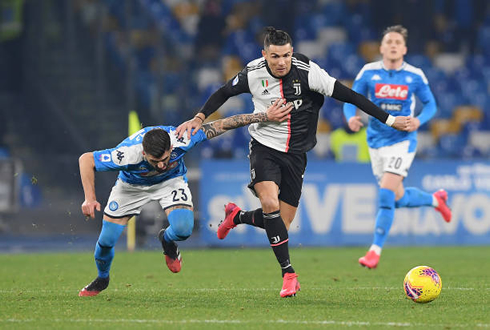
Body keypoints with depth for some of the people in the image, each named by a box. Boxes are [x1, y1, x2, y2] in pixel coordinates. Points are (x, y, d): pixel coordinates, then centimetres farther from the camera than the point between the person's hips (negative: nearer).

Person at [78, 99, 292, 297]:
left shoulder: (180, 140, -38)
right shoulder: (128, 154, -42)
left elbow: (222, 125, -27)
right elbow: (86, 159, -28)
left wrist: (265, 116, -25)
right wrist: (89, 198, -37)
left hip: (171, 181, 1)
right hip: (132, 185, -1)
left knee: (183, 228, -26)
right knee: (106, 240, -4)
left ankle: (167, 240, 12)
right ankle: (102, 279, 30)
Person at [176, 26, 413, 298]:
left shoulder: (307, 71, -16)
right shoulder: (253, 74, -12)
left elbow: (348, 95, -13)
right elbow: (224, 93, 8)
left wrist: (389, 120, -12)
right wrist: (199, 118, -1)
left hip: (295, 153, 1)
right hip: (264, 147, -1)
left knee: (283, 223, 1)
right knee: (270, 203, -27)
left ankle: (237, 217, 33)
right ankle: (288, 275, -19)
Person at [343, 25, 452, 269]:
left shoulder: (415, 75, -4)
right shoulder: (369, 72, -2)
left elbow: (430, 104, 6)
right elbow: (350, 101, 2)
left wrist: (419, 120, -15)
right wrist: (351, 117, -21)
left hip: (403, 141, -3)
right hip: (377, 141, 3)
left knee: (386, 193, -19)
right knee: (398, 199, 11)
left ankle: (375, 250, -12)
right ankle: (435, 199, 43)